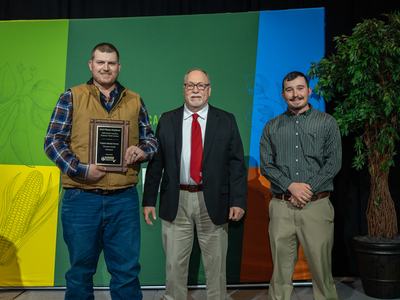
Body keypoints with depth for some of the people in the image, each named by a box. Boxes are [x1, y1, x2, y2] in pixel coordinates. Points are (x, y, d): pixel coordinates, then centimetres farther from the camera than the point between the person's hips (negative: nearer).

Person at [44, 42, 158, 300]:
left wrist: (142, 150, -8)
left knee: (127, 270, 9)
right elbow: (53, 140, 0)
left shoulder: (135, 101, 11)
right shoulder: (72, 97, 4)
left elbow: (151, 139, 15)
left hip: (124, 198, 2)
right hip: (81, 198, -1)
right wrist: (80, 169, -13)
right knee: (81, 270, 13)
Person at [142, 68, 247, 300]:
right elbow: (156, 162, 5)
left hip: (213, 202, -1)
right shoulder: (167, 120, 6)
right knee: (174, 265, 11)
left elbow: (237, 163, 0)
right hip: (176, 202, 1)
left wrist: (238, 200, -9)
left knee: (216, 265, 11)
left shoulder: (226, 121, 3)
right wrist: (149, 200, 0)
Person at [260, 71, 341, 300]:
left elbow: (334, 162, 0)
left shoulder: (327, 122, 7)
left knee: (321, 268, 3)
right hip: (281, 206, 2)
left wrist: (308, 189, -10)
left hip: (317, 206, -1)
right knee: (281, 270, 6)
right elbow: (266, 165, 4)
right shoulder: (272, 127, 11)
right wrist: (291, 186, -11)